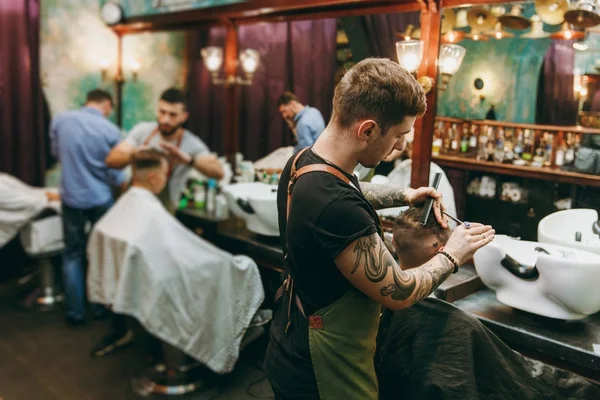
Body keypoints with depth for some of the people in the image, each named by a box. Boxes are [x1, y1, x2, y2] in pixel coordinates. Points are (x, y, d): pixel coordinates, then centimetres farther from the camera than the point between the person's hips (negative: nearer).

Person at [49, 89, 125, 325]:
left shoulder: (60, 120, -6)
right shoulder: (111, 130, -14)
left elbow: (56, 153, 12)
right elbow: (115, 175, -9)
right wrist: (126, 182, 13)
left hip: (71, 198, 2)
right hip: (100, 199, -2)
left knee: (73, 255, 13)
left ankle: (76, 312, 17)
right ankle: (100, 306, 25)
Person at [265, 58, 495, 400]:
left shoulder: (304, 162, -7)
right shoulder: (336, 209, -35)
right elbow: (399, 294, -22)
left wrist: (404, 196, 6)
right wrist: (453, 255, -7)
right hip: (322, 371, -8)